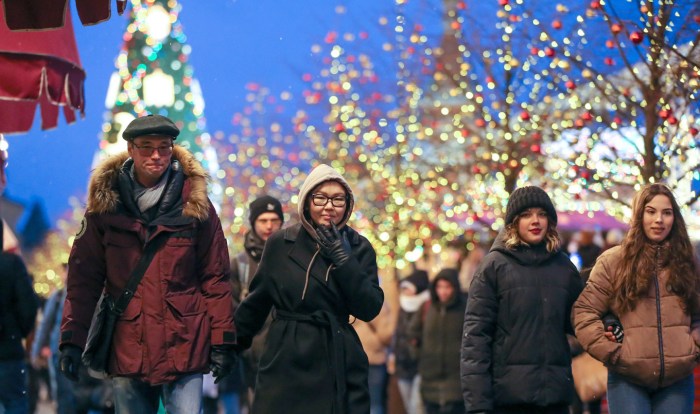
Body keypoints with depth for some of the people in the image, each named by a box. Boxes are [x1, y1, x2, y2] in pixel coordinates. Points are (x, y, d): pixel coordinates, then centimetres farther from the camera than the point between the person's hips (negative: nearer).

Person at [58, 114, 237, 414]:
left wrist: (222, 341, -1)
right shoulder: (105, 203, 3)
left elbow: (215, 277, 3)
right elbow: (84, 277, 3)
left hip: (184, 347, -1)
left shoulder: (194, 204, 1)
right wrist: (72, 340, -3)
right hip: (126, 351, 1)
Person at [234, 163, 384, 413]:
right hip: (285, 362, -1)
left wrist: (343, 260, -12)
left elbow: (369, 309, -5)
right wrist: (233, 342, 17)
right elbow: (257, 300, 12)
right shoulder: (280, 243, 2)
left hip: (339, 367, 1)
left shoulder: (359, 248, 4)